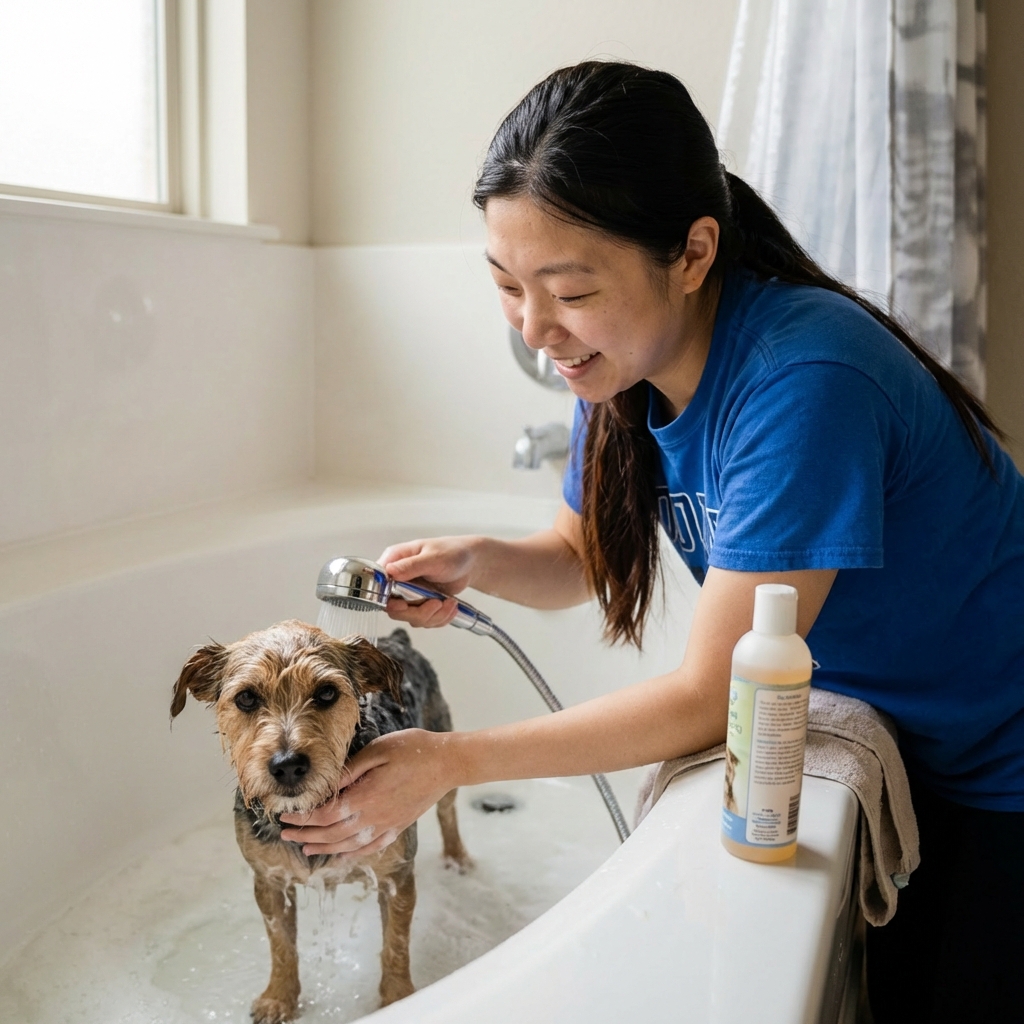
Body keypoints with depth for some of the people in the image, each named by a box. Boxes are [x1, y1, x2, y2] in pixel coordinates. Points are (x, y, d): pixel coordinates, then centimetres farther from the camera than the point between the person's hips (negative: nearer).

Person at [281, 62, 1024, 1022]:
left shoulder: (802, 384, -35)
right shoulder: (623, 360, -10)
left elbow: (712, 694, -29)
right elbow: (579, 557, 5)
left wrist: (451, 760, -26)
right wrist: (476, 562, -19)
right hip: (873, 738, 6)